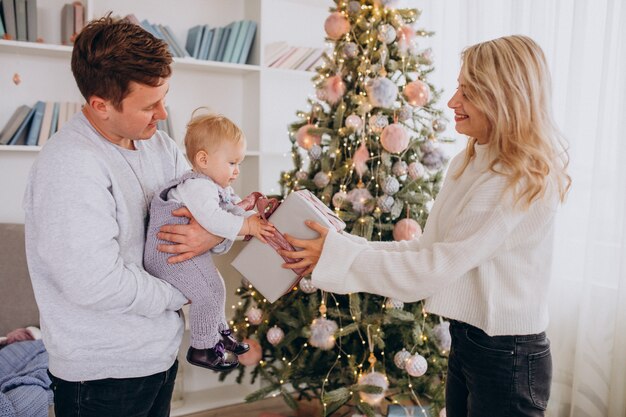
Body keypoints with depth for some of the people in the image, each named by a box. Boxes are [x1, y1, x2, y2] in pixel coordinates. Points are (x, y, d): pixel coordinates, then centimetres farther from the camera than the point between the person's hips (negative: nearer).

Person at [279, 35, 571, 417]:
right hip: (465, 340, 8)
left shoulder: (524, 182, -22)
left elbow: (438, 267, -25)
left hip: (508, 358, -8)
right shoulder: (468, 164, 5)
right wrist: (341, 244, -4)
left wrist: (337, 255, -23)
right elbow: (430, 249, 4)